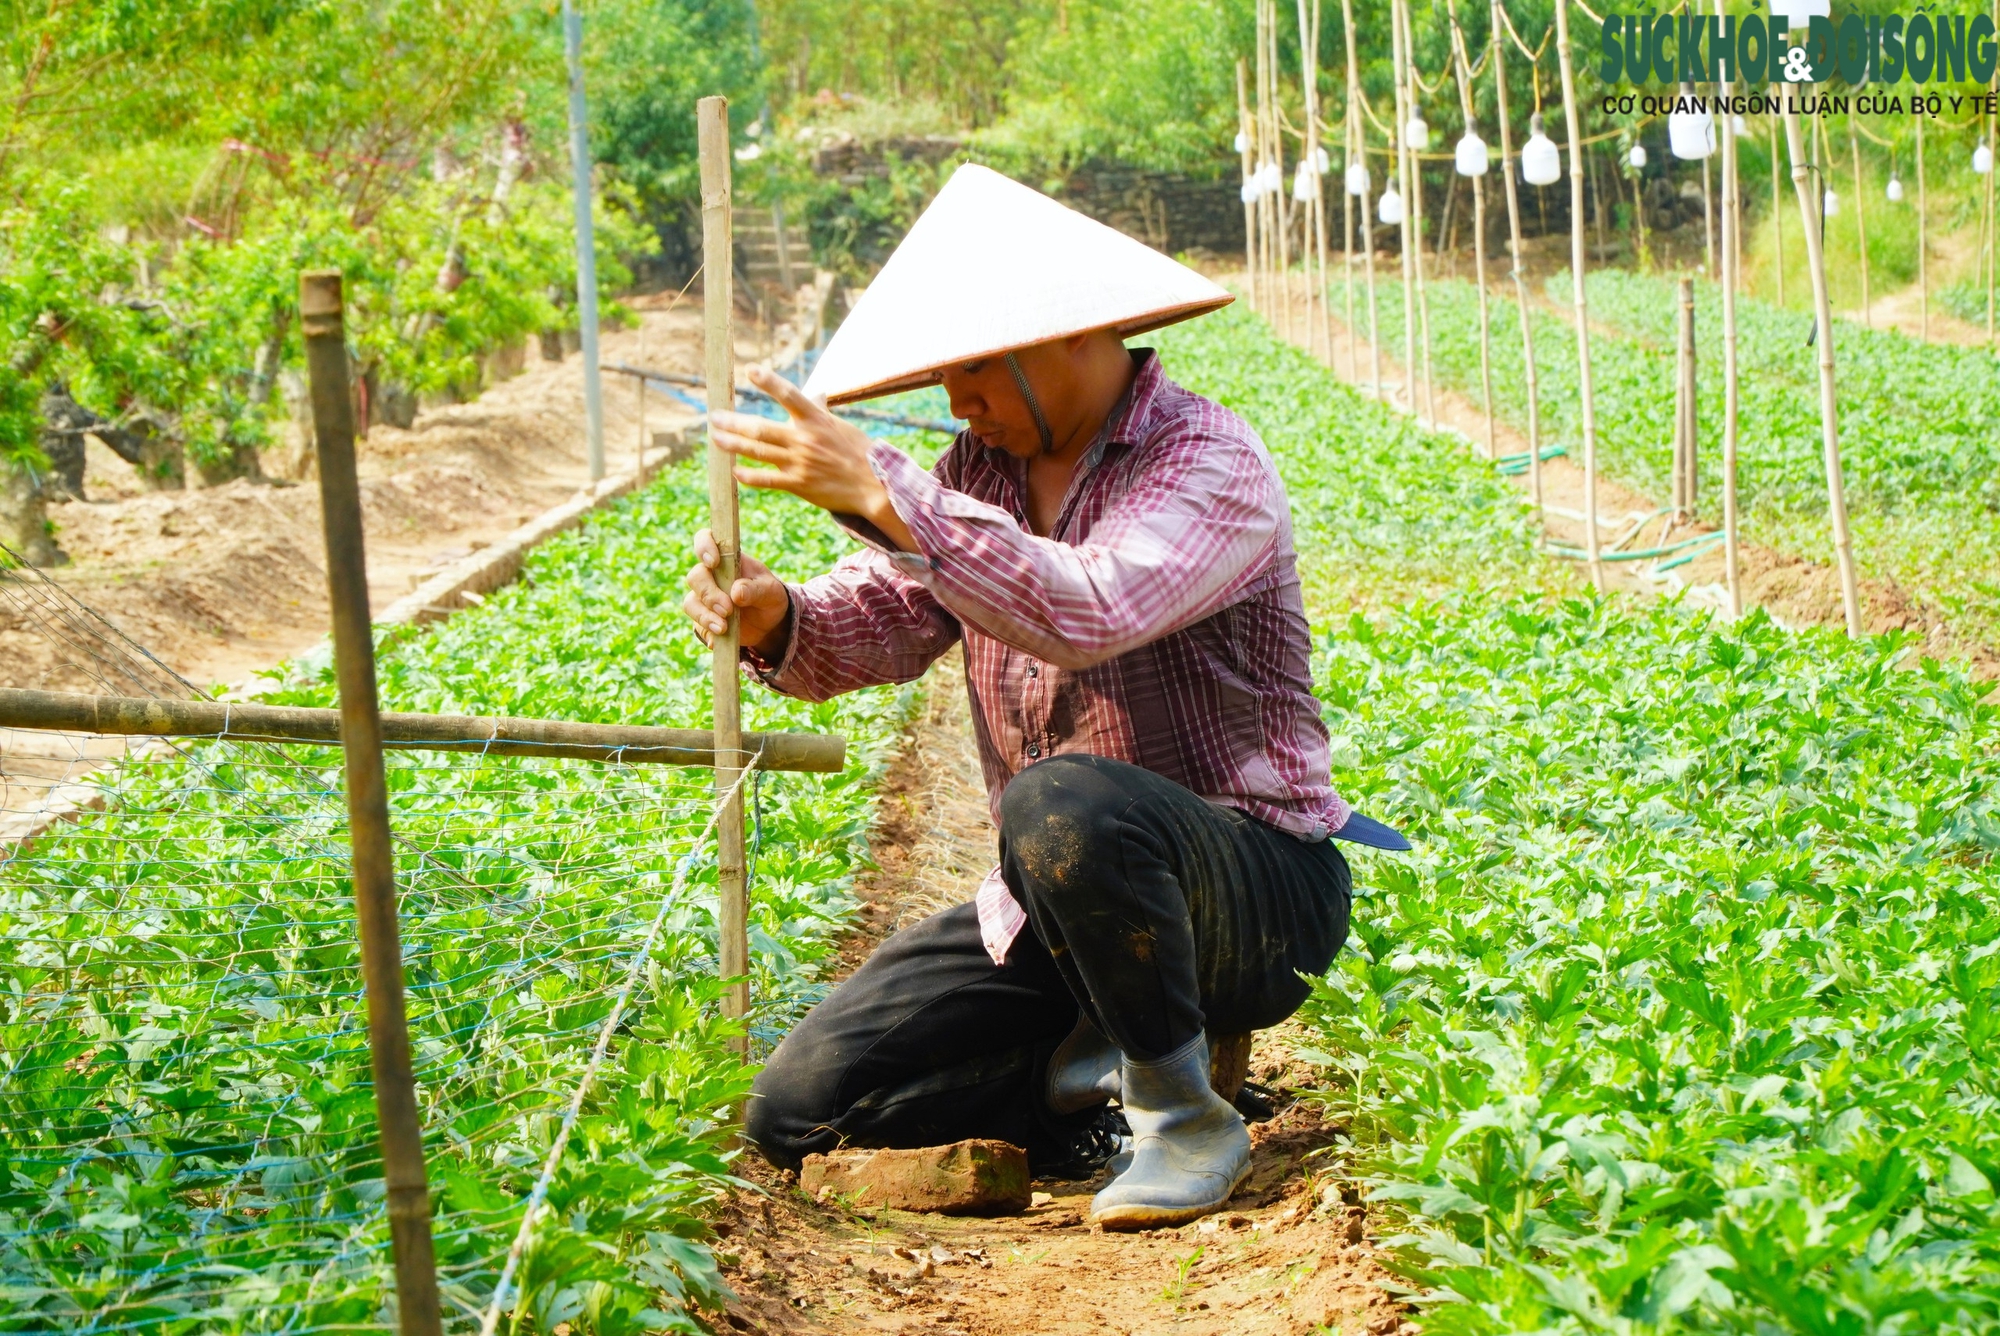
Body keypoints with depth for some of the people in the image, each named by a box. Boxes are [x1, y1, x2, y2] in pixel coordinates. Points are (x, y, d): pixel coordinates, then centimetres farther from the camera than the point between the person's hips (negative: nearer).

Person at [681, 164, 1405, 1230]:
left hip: (1256, 888, -7)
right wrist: (780, 622, -23)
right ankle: (1111, 1072, 9)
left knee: (1066, 805, -42)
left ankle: (1184, 1117, -17)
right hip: (1053, 906, 7)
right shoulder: (987, 465, 8)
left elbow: (1087, 615, -35)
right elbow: (881, 620, 0)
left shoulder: (1208, 462, -16)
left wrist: (883, 494, -38)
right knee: (800, 1109, -5)